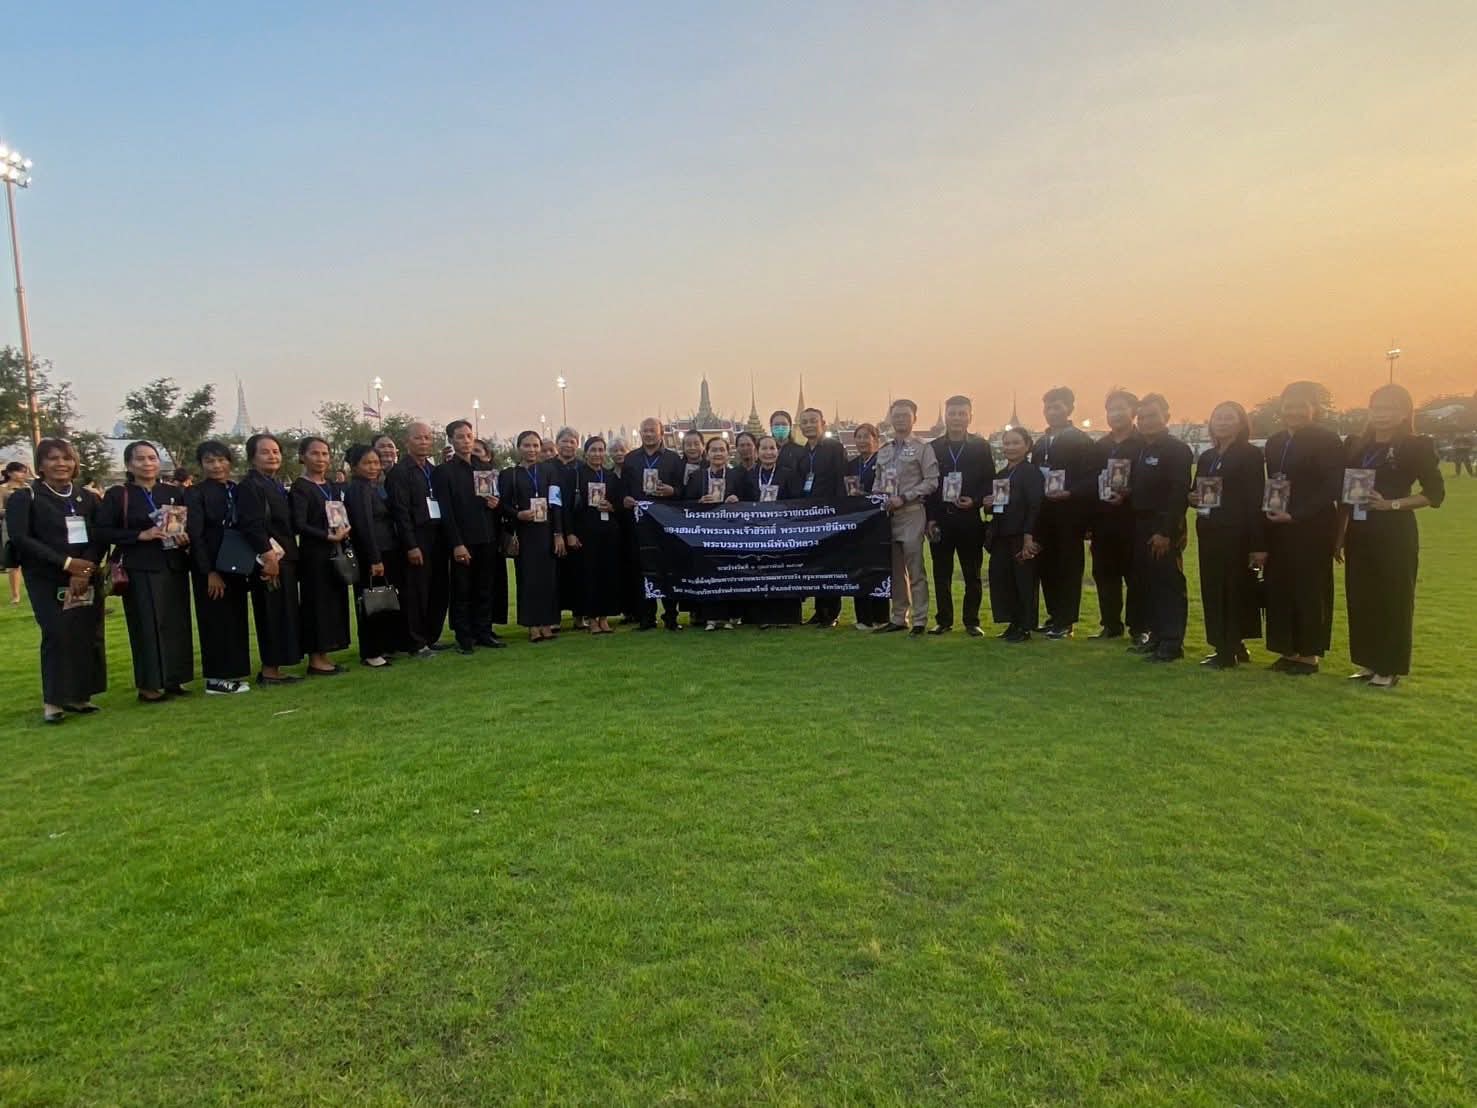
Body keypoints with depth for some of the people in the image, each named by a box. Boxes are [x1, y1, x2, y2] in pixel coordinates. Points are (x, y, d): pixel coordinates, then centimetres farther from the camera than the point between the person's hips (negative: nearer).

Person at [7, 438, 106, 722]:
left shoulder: (87, 498, 11)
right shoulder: (24, 498, 1)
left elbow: (100, 537, 5)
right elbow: (20, 538, -9)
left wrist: (85, 571, -11)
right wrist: (66, 563, -17)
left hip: (86, 576, 3)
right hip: (47, 579, -3)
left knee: (88, 634, 0)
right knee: (58, 634, -11)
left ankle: (78, 695, 11)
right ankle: (53, 700, 0)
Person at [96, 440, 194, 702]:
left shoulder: (175, 493, 11)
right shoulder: (116, 495, 1)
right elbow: (102, 532, -5)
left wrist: (185, 538, -7)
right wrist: (141, 535, -16)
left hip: (174, 567, 4)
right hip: (139, 569, -4)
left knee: (176, 623, 5)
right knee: (147, 625, -2)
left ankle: (172, 679, 15)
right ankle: (149, 684, 5)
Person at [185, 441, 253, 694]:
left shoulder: (239, 491, 9)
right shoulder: (195, 493, -7)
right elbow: (195, 535, -12)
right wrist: (210, 572, -17)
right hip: (210, 566, -6)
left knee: (236, 619, 10)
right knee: (215, 620, 0)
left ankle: (232, 672, 19)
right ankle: (216, 679, 8)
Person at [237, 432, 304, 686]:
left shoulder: (276, 484, 17)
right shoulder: (250, 485, -10)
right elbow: (252, 525, -19)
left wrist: (289, 556, 14)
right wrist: (268, 556, -23)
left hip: (284, 558, 9)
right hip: (268, 560, -9)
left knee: (284, 614, 11)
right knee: (272, 614, -4)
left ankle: (272, 668, 18)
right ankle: (269, 670, 3)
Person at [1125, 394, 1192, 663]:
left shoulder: (1177, 450, -10)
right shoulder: (1142, 450, 15)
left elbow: (1179, 494, -17)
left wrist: (1166, 532, -21)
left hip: (1164, 530, -8)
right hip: (1141, 528, 8)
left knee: (1169, 585, -3)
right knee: (1145, 584, 11)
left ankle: (1172, 643, 2)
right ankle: (1156, 635, 21)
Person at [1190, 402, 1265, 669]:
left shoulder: (1251, 455, -5)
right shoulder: (1206, 457, 15)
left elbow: (1257, 500, -11)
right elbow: (1196, 491, 21)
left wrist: (1259, 544, -16)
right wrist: (1193, 499, -6)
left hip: (1237, 534, -7)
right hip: (1209, 532, 7)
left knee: (1234, 590, -2)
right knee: (1212, 591, 7)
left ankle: (1229, 651, 3)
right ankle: (1227, 646, 17)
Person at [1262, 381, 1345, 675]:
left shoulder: (1327, 441, -7)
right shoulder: (1275, 442, 13)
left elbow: (1332, 489, -13)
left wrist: (1295, 514, -19)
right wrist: (1270, 511, -1)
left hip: (1312, 528, -6)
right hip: (1278, 528, 6)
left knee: (1309, 590, 1)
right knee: (1279, 589, 7)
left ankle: (1309, 654, 11)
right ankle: (1288, 651, 17)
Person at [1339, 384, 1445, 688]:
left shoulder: (1416, 447, -4)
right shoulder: (1358, 446, 10)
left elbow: (1435, 494, -6)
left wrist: (1391, 504, -16)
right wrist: (1340, 534, 8)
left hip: (1395, 534, -5)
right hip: (1359, 534, 5)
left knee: (1392, 600, 1)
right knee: (1360, 598, 8)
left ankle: (1390, 668, 9)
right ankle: (1368, 662, 19)